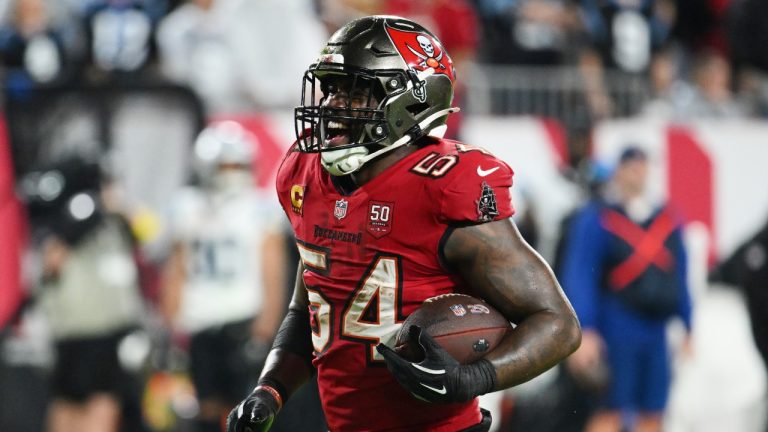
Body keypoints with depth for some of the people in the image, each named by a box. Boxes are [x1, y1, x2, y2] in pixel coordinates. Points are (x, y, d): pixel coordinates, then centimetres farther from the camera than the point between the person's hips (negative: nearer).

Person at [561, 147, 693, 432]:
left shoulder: (668, 221, 12)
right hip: (617, 329, -6)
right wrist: (584, 330, -20)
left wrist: (687, 328, 17)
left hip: (657, 331, 6)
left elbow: (679, 278, 19)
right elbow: (579, 277, -11)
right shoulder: (596, 219, -6)